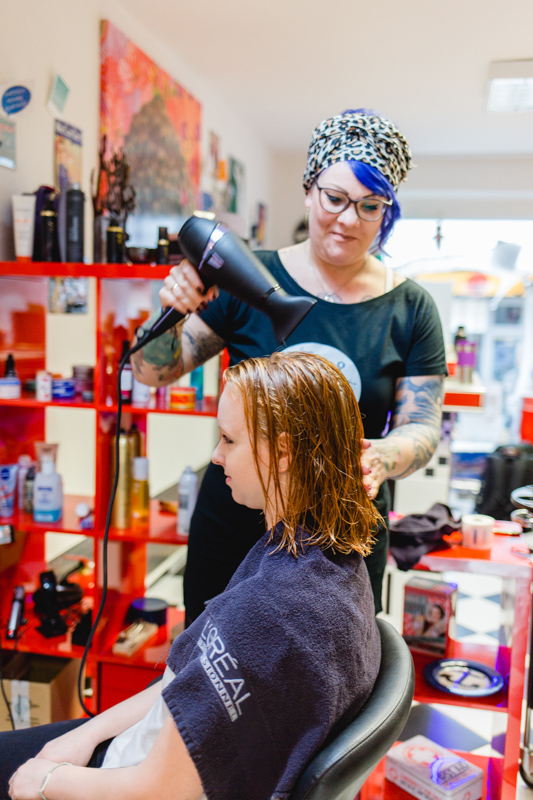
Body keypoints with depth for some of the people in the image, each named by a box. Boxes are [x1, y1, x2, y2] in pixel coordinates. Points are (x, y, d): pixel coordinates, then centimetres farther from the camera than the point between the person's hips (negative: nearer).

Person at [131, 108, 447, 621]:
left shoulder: (410, 309, -3)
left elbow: (422, 427, -5)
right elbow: (155, 372, -3)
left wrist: (382, 458, -26)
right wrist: (171, 313, -22)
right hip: (233, 525, 0)